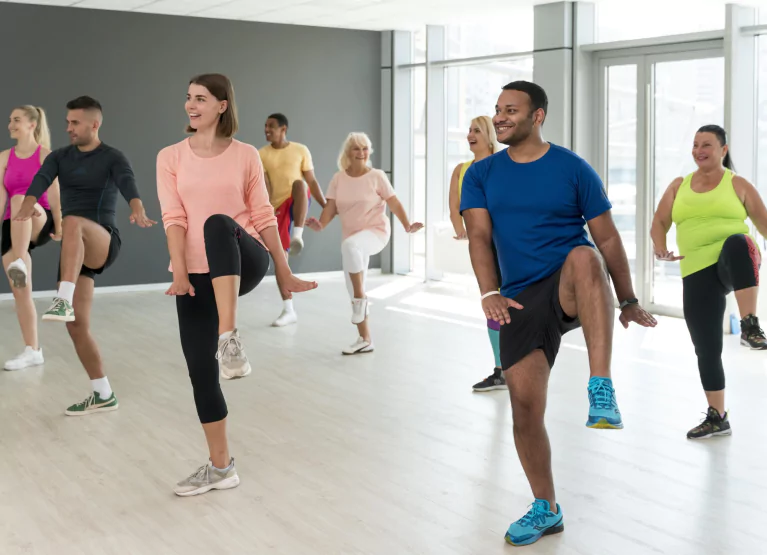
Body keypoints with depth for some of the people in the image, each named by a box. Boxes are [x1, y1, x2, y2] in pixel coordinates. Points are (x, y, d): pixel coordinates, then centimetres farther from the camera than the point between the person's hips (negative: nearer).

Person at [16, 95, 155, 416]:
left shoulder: (113, 158, -2)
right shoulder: (60, 157, 12)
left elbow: (128, 185, -24)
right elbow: (40, 181, -10)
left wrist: (138, 212, -48)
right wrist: (26, 207, -33)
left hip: (103, 243, -6)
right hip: (75, 252, 6)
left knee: (72, 222, -39)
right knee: (77, 326, 2)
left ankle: (63, 300, -50)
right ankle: (103, 396, 13)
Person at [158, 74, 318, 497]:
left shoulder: (245, 156, 4)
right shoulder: (170, 157, 5)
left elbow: (263, 217, 5)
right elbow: (173, 218, -4)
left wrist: (284, 274, 4)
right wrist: (180, 271, -18)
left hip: (244, 266, -2)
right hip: (196, 274, 3)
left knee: (219, 224, -36)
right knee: (200, 367, -1)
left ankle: (229, 339, -45)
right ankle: (220, 466, 14)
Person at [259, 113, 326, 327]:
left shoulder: (300, 150, 3)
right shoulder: (262, 154, 3)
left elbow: (311, 181, 3)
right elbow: (266, 186, -7)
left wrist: (326, 206, -4)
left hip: (298, 203, -2)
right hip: (279, 207, 2)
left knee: (299, 184, -36)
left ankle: (297, 236, -39)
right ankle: (288, 311, 6)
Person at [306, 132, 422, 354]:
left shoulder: (376, 176, -6)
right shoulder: (338, 178, 2)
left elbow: (393, 203, -8)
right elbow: (331, 207, -2)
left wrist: (407, 226, -21)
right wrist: (320, 225, -22)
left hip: (376, 232, -5)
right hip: (351, 238, 5)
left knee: (350, 245, -40)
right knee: (353, 291, 6)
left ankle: (361, 298, -23)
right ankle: (365, 340, 18)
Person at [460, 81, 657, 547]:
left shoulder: (573, 168, -2)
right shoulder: (482, 175, 7)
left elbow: (607, 237, 2)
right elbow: (480, 237, -5)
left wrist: (629, 301, 4)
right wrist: (491, 293, -21)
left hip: (571, 290, -3)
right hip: (522, 300, 3)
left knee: (583, 257, -39)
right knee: (525, 406, 0)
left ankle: (602, 391, -44)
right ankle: (546, 509, 19)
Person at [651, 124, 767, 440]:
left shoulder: (737, 185, 6)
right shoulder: (679, 186, 15)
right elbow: (659, 223, 12)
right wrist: (660, 248, -9)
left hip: (735, 262, -3)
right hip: (697, 272, 4)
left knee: (737, 243, -41)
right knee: (706, 347, 3)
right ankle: (717, 417, 19)